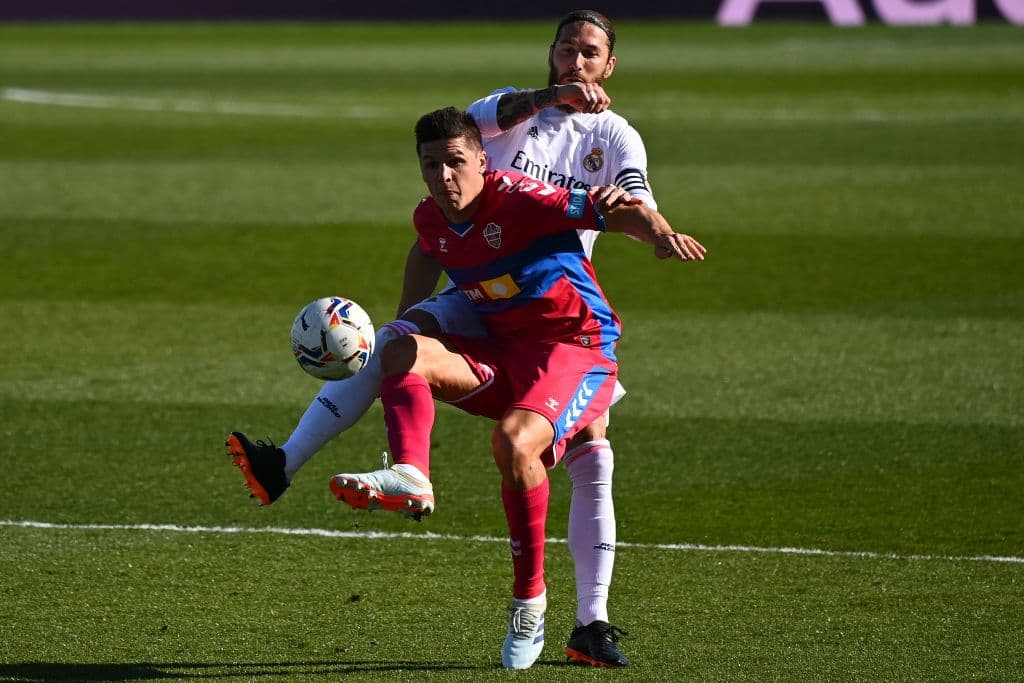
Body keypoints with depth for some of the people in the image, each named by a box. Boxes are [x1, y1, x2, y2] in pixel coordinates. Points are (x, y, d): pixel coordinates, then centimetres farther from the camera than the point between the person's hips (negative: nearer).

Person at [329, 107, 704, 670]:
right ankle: (410, 477, -42)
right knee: (402, 352, -18)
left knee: (514, 441, -33)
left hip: (576, 351, -7)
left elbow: (626, 213, -22)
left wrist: (661, 233, -43)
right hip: (502, 353, 7)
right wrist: (407, 326, 29)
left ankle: (530, 598, -19)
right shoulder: (430, 220, 2)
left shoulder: (519, 199, -19)